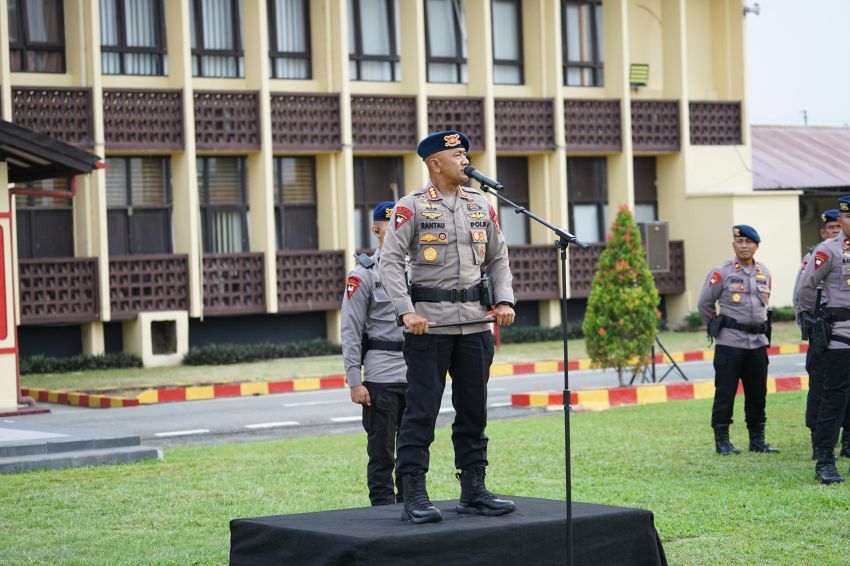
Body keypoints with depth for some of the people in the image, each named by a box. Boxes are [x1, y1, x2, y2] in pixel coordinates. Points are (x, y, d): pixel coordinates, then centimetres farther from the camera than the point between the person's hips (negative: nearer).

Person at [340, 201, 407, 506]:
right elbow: (350, 331, -6)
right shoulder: (364, 274, -4)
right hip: (381, 376, -5)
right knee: (382, 453, -1)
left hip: (418, 376, 5)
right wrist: (354, 381, -12)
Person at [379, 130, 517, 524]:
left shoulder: (481, 206, 12)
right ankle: (414, 498, -2)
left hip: (474, 322, 5)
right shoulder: (412, 207, -3)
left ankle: (473, 492, 18)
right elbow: (390, 260, -9)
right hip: (429, 324, -5)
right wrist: (407, 312, -18)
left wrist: (504, 301, 2)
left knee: (473, 410, 9)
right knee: (421, 411, -5)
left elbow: (498, 259, 17)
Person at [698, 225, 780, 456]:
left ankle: (757, 440, 17)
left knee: (757, 394, 9)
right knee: (725, 393, -2)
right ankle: (722, 441, 5)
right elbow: (704, 304, 2)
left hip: (758, 342, 5)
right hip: (730, 343, -5)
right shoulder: (721, 273, -6)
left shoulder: (765, 273, 10)